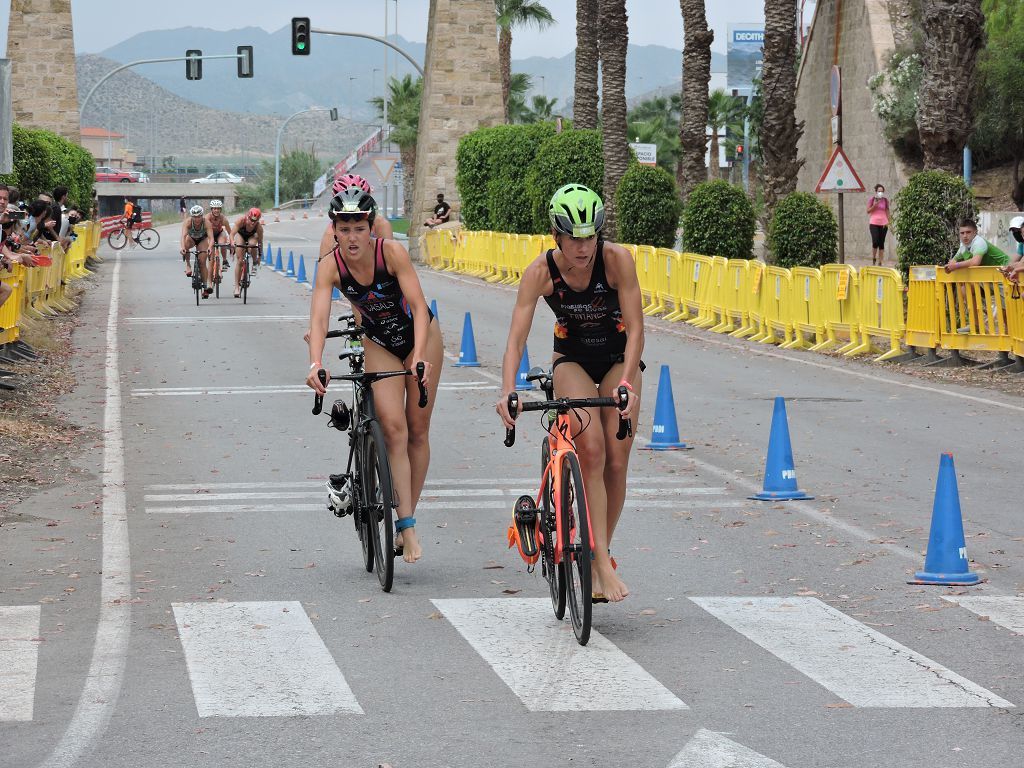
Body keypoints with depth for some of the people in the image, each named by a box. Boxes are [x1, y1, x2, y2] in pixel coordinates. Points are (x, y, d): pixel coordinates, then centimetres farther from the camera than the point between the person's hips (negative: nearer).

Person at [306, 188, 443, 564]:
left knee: (418, 430, 3)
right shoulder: (331, 266, -23)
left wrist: (420, 358, -47)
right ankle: (407, 529, -15)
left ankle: (407, 518, 16)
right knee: (394, 429, -14)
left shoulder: (392, 252, -29)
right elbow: (319, 318, -32)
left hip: (419, 334, -1)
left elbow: (419, 306, -34)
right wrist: (315, 364, -49)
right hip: (379, 343, 1)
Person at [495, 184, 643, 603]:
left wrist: (627, 382, -40)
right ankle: (603, 565, -22)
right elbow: (516, 338, -27)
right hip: (572, 359, 0)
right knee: (591, 450, -21)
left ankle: (599, 554, 12)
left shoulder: (617, 260, -25)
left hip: (618, 358, 1)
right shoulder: (541, 271, -24)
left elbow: (635, 330, -26)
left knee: (616, 461, -7)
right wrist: (507, 391, -41)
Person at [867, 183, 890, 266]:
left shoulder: (885, 200, 7)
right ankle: (873, 259, 7)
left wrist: (888, 222, 0)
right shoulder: (872, 199, 2)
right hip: (874, 223, -2)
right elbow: (868, 211, 2)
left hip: (883, 224, 2)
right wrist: (875, 205, -12)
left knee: (881, 243, 1)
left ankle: (880, 262, 5)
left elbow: (887, 212, 12)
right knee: (875, 241, -14)